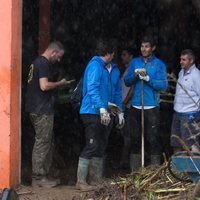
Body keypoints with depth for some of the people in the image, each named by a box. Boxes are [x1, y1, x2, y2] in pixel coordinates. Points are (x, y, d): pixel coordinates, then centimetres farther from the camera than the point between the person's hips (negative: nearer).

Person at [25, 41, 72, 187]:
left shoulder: (37, 62, 18)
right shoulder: (44, 63, -14)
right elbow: (44, 85, -23)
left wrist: (57, 85, 17)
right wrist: (60, 83, -10)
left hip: (36, 108, 10)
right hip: (42, 110, -10)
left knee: (47, 142, 13)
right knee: (42, 143, -6)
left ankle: (43, 175, 16)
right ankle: (38, 178, -4)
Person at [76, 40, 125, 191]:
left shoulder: (114, 70, 15)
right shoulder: (95, 66, -11)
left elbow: (117, 92, 22)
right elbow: (92, 88, -22)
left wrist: (120, 112, 18)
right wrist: (102, 108, -30)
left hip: (106, 114, 8)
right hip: (93, 112, -8)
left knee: (101, 148, 12)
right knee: (92, 147, -11)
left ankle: (96, 180, 20)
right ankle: (81, 182, -6)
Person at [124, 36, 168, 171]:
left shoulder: (159, 64, 1)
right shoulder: (135, 62, 12)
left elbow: (164, 85, -8)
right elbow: (127, 82, 9)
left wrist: (148, 79, -19)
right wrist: (135, 75, -10)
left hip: (152, 107, -3)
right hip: (136, 106, 3)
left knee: (153, 138, -6)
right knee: (136, 138, 7)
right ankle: (134, 169, 13)